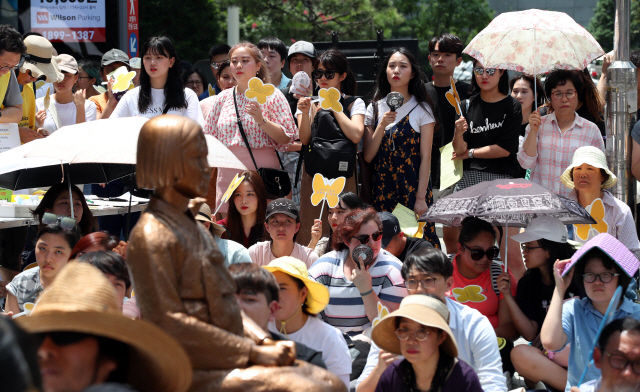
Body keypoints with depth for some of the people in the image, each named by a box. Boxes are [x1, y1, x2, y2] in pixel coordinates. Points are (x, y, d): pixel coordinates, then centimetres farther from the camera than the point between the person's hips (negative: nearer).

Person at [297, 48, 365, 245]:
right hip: (314, 174, 1)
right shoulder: (309, 102, 13)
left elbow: (356, 135, -8)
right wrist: (305, 112, -14)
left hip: (343, 172, -1)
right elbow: (305, 139, 1)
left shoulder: (354, 103, 9)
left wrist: (335, 108, -3)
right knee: (311, 228, -4)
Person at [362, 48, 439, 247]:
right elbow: (368, 156, 4)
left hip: (413, 188, -2)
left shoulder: (422, 109, 2)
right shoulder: (375, 109, 9)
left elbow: (425, 157, -3)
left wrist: (421, 198, -10)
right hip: (381, 191, 3)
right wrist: (382, 125, -10)